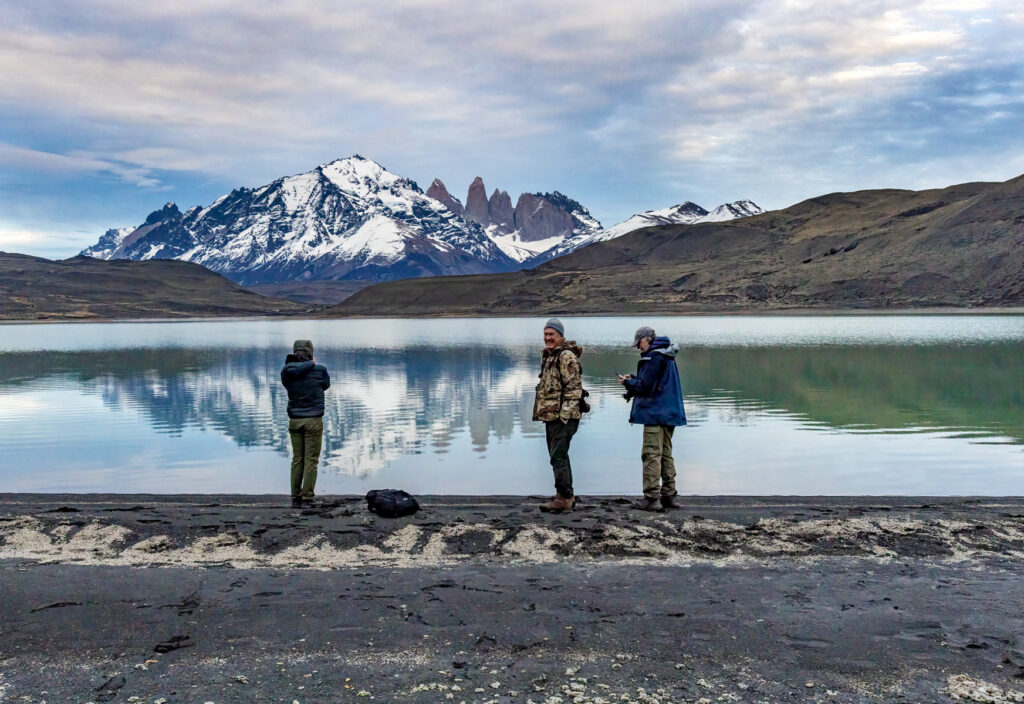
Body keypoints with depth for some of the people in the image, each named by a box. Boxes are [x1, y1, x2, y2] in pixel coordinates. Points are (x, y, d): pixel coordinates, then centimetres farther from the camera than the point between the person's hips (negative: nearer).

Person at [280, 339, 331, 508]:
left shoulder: (287, 372, -2)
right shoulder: (320, 370, -6)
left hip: (294, 421, 3)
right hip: (313, 420, -3)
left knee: (297, 459, 11)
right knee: (311, 459, 0)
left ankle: (295, 498, 13)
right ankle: (307, 498, -4)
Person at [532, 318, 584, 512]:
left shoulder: (566, 356, -12)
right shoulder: (548, 356, 19)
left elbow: (574, 387, -19)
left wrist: (564, 414, -22)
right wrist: (540, 410, 23)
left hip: (563, 417, -10)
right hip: (550, 416, 10)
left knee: (558, 457, -10)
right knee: (559, 457, 15)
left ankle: (564, 498, -6)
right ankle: (567, 496, 24)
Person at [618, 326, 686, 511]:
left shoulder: (654, 357, -14)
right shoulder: (666, 356, 18)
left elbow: (646, 386, -17)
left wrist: (628, 382, 0)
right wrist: (633, 379, 14)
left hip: (655, 413, -10)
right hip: (669, 413, 10)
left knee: (651, 454, -8)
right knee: (666, 454, 14)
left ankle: (651, 498, -8)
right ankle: (669, 495, 17)